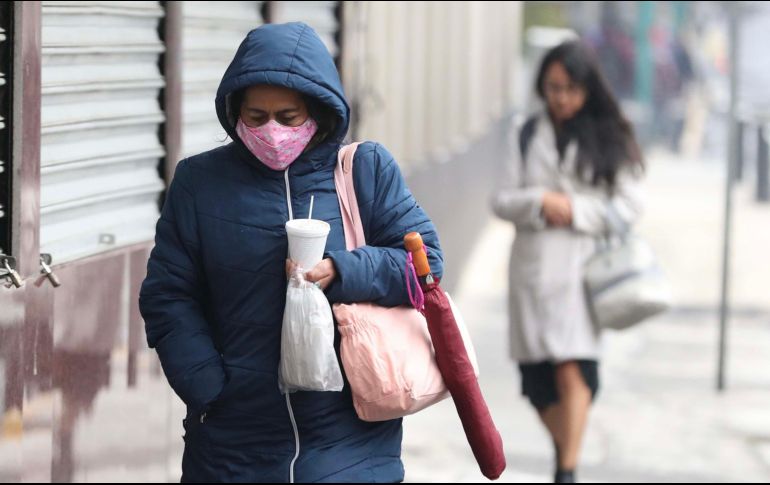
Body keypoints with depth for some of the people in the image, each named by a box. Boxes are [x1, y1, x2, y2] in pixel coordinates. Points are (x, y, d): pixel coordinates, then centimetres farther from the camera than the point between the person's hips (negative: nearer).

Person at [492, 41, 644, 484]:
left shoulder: (610, 140, 4)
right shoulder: (528, 136, 11)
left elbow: (628, 206, 1)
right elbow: (503, 199, 8)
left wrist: (575, 210, -9)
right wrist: (539, 202, -11)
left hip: (583, 266, -3)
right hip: (533, 265, 3)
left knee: (572, 369, -16)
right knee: (539, 379, 6)